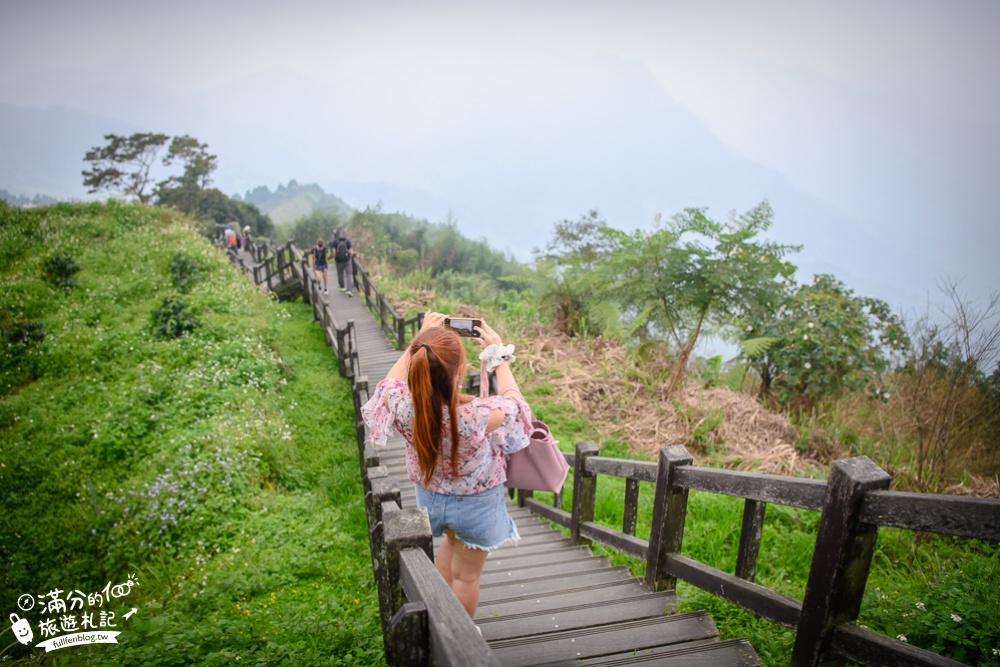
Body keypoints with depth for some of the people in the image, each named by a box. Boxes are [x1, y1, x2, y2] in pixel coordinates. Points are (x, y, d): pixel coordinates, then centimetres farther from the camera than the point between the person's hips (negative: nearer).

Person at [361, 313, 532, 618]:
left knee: (452, 541, 37)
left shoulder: (403, 406, -32)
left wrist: (419, 340, -3)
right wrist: (499, 355, -5)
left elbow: (392, 381, -5)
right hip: (476, 503, -4)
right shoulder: (477, 416, -41)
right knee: (467, 574, 23)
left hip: (429, 498, 4)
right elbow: (512, 403, -15)